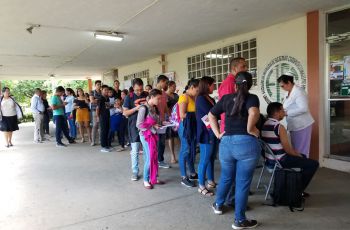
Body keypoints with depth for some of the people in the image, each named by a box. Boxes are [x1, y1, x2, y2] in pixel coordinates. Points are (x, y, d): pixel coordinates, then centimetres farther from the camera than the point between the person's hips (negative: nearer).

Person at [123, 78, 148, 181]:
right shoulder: (129, 97, -4)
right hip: (134, 126, -3)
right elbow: (125, 112, -5)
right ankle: (135, 172, 14)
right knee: (135, 150, 1)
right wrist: (136, 108, -19)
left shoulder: (147, 95, 5)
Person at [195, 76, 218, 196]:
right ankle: (201, 186, 8)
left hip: (214, 133, 8)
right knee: (205, 160, -2)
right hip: (206, 134, -8)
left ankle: (211, 181, 27)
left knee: (211, 158, 15)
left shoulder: (211, 99, 13)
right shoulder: (200, 99, -11)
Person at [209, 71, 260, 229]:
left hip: (226, 143, 5)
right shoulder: (252, 98, -3)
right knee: (243, 183, 6)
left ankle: (218, 205, 44)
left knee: (226, 177, 26)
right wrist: (250, 129, -11)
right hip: (246, 143, -4)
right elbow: (254, 113, -25)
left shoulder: (226, 98, 10)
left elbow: (211, 115, 15)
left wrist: (218, 134, 13)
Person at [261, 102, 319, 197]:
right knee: (314, 164, 2)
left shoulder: (265, 124, 6)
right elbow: (287, 149, -20)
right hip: (280, 161, -9)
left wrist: (295, 151, 14)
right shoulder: (279, 126, -20)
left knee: (303, 156, 29)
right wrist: (298, 154, 1)